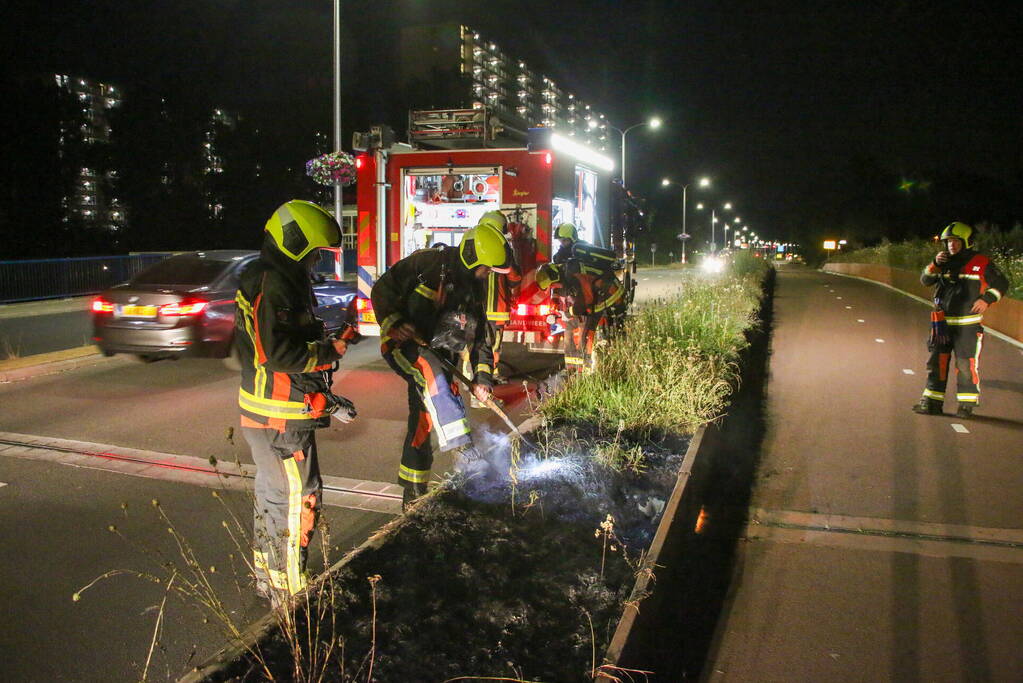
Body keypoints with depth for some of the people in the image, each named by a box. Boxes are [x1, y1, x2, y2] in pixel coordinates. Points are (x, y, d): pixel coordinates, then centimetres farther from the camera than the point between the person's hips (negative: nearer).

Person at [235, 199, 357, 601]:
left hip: (262, 410, 11)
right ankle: (290, 594, 8)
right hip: (281, 416, -11)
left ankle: (267, 579, 35)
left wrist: (326, 400, 18)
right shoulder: (273, 285, -18)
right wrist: (327, 352, -13)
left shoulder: (264, 279, 17)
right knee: (298, 498, -3)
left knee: (273, 493, 20)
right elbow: (278, 351, -28)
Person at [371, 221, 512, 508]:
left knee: (423, 423, 6)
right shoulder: (429, 263, -12)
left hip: (439, 354, 7)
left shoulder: (474, 288, 9)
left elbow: (478, 335, 12)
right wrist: (393, 323, -27)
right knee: (431, 370, -38)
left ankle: (413, 495, 17)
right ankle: (460, 443, -41)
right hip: (402, 344, -7)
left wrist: (482, 376, 2)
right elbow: (383, 288, -13)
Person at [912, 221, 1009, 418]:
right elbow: (925, 280, 5)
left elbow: (1001, 284, 5)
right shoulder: (945, 262, 11)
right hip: (942, 322, 4)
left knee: (966, 364, -4)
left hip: (968, 325, -4)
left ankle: (967, 404, 6)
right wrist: (935, 264, -11)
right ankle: (932, 402, 13)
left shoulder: (981, 263, 0)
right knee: (937, 361, 6)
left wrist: (987, 299, -10)